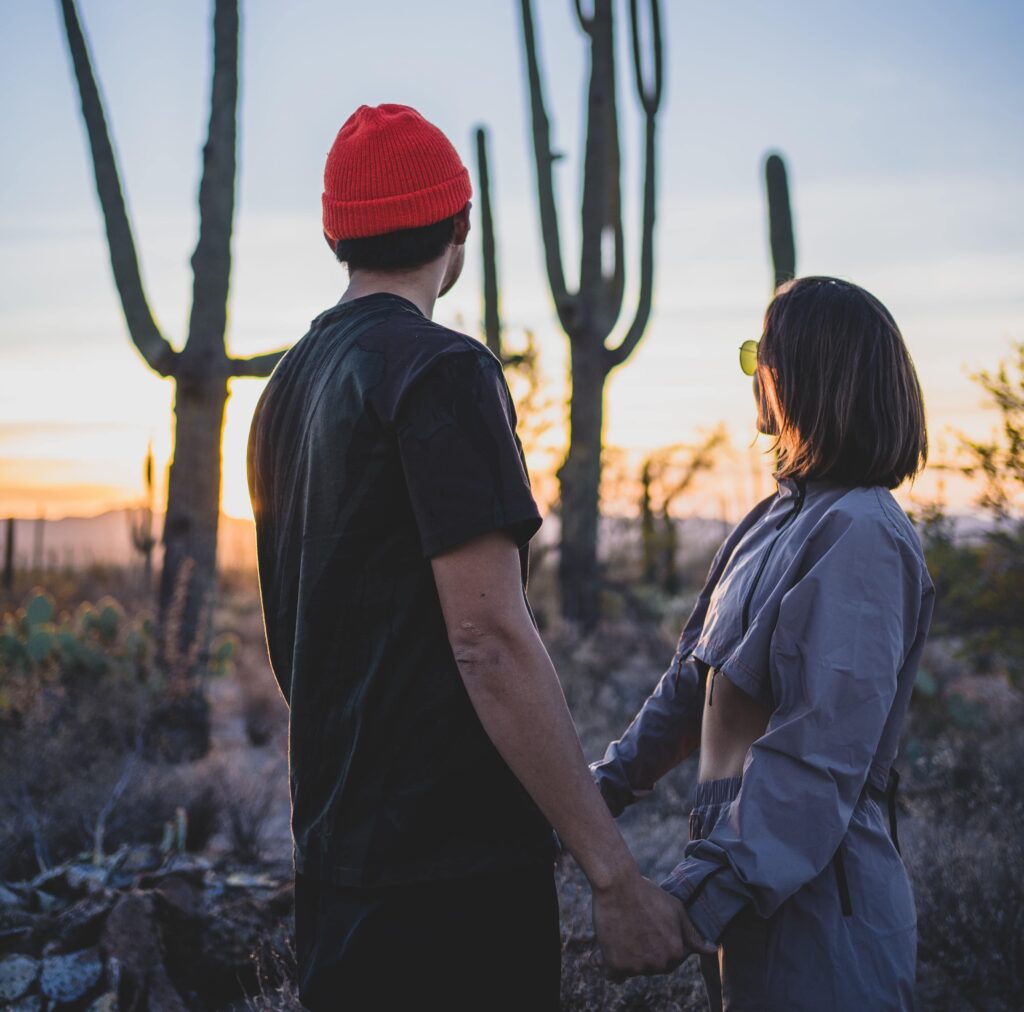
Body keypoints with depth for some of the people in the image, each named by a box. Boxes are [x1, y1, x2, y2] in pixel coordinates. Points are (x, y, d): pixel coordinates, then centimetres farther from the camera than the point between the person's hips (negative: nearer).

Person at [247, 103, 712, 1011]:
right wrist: (616, 875, -18)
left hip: (334, 858, 9)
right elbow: (489, 641, -21)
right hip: (452, 865, -9)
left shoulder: (288, 384, 13)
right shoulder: (441, 369, -14)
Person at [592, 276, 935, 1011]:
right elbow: (694, 677, 15)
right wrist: (607, 785, 14)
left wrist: (705, 894, -28)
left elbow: (822, 751, -25)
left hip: (812, 902, -8)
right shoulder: (775, 519, 9)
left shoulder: (860, 537, -19)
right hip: (756, 872, 8)